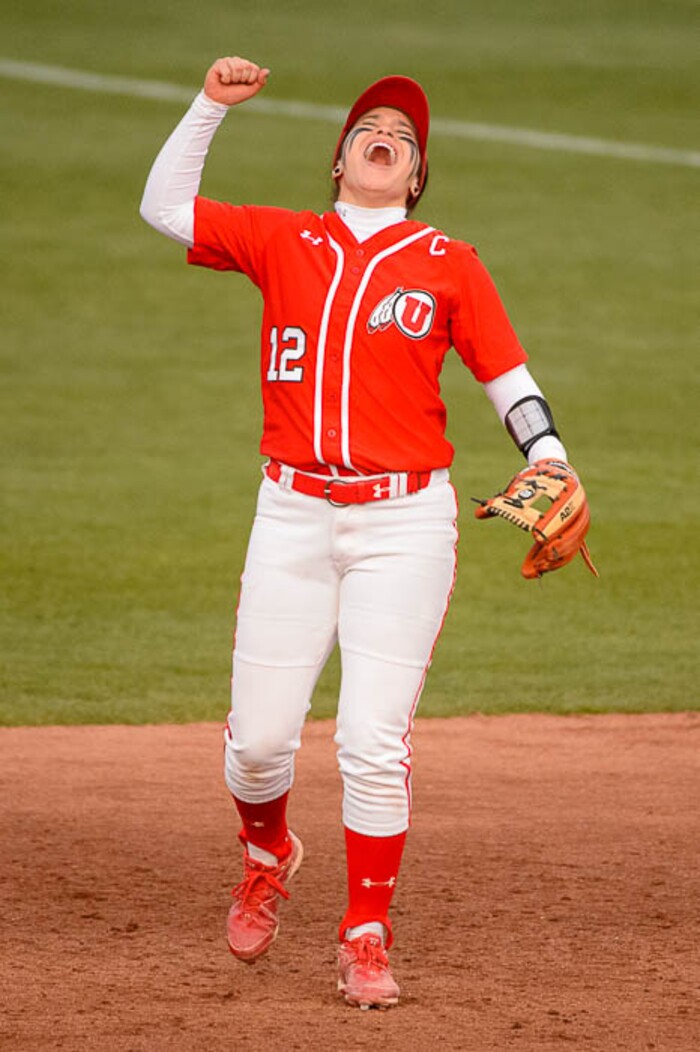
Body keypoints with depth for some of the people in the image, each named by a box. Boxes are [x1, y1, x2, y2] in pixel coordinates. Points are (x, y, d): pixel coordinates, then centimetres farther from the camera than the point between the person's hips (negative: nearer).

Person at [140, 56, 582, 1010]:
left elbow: (508, 378, 6)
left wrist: (554, 467, -10)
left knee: (374, 741, -7)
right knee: (260, 735, 1)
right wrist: (213, 104, 0)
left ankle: (367, 938, 7)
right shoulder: (283, 241, 10)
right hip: (294, 514, 1)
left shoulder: (447, 265, 7)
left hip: (404, 522, -1)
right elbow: (165, 207, 6)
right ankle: (268, 857, 34)